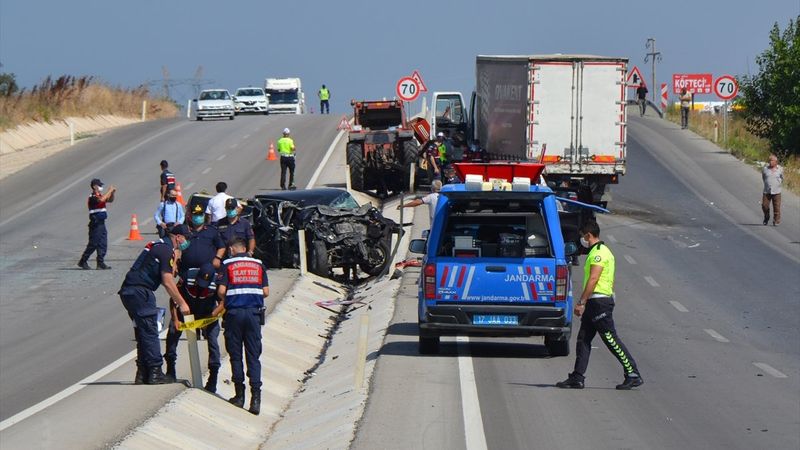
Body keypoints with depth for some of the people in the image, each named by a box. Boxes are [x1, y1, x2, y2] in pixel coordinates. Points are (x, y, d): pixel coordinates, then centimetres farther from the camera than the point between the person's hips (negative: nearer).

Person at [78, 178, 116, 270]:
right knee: (93, 244, -6)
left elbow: (110, 200, 25)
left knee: (103, 245, 6)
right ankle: (83, 261, 4)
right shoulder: (92, 197, -12)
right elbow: (101, 200, -31)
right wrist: (109, 191, -21)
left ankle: (100, 263, 8)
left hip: (101, 223, 9)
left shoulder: (100, 196, 15)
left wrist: (112, 193, 6)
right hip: (95, 224, -9)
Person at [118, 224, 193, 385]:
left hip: (128, 291, 10)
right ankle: (154, 373, -7)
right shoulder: (167, 250, -10)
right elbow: (167, 282, -14)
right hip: (140, 292, -10)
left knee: (143, 332, 13)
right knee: (150, 331, -6)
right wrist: (182, 303, -9)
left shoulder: (157, 245, 21)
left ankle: (143, 373, 13)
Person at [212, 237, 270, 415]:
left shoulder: (227, 265, 2)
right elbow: (266, 292, 6)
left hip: (234, 312, -2)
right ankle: (255, 397, -8)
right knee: (254, 357, 3)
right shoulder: (259, 265, 9)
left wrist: (223, 302, 17)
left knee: (235, 355, 9)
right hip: (254, 312, 2)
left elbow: (221, 290, -5)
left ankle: (240, 395, 12)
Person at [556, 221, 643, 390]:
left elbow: (593, 279, -21)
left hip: (599, 301, -11)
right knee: (583, 339, 8)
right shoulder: (598, 251, 19)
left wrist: (581, 302, -21)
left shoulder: (599, 252, -13)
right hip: (594, 303, 11)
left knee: (611, 339, -8)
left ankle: (633, 375, -6)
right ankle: (577, 378, 8)